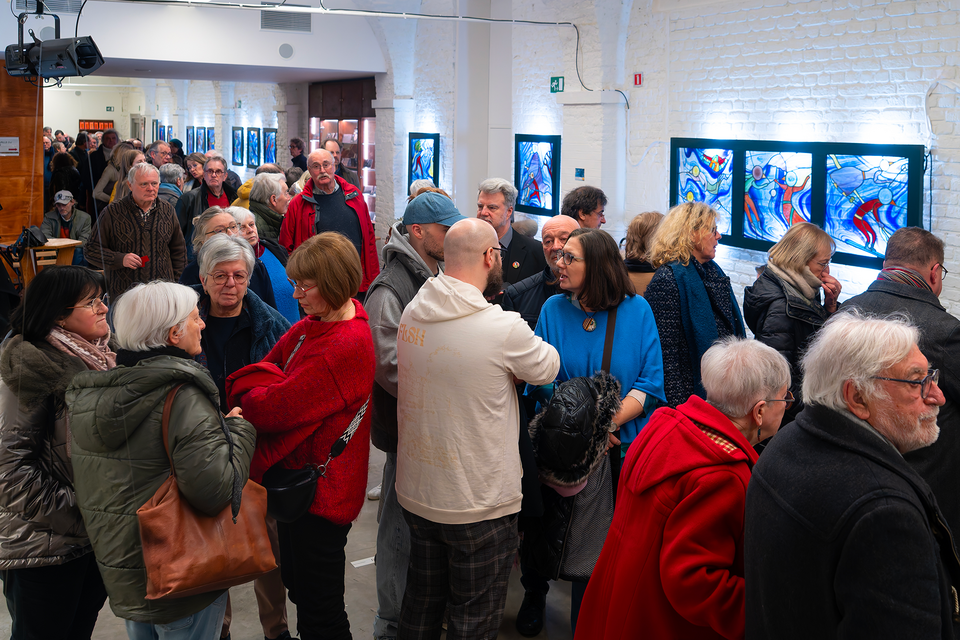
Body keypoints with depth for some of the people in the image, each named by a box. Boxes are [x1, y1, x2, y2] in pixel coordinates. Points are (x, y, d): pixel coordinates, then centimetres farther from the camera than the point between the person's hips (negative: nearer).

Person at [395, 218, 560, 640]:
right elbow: (547, 367, -3)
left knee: (420, 605, 23)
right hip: (478, 504, -6)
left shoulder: (411, 314, -4)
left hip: (416, 492, 6)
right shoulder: (503, 326, -22)